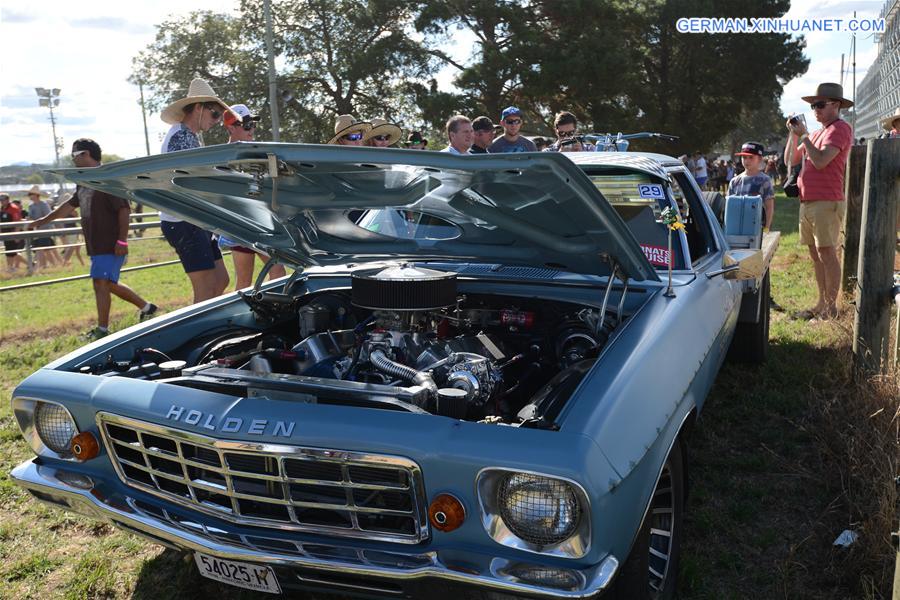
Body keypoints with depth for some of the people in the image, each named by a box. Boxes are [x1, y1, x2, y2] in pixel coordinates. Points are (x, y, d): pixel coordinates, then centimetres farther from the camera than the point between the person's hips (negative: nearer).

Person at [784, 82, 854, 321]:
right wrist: (793, 134, 8)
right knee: (816, 255, 11)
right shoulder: (816, 133, 20)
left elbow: (820, 161, -19)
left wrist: (803, 135, -9)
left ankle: (831, 307, -3)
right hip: (807, 202, 9)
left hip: (826, 202, -9)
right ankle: (821, 304, 18)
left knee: (827, 254, -8)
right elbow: (790, 160, 19)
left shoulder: (840, 129, -6)